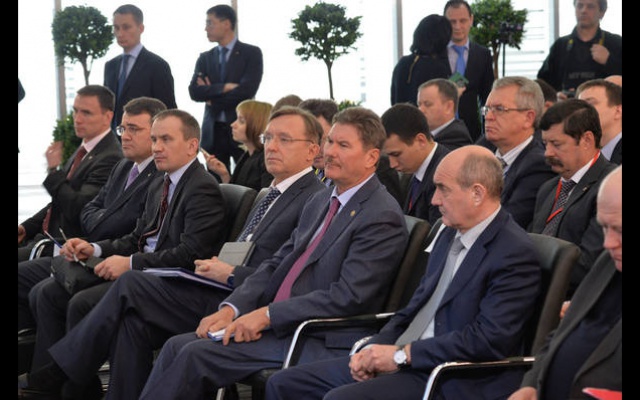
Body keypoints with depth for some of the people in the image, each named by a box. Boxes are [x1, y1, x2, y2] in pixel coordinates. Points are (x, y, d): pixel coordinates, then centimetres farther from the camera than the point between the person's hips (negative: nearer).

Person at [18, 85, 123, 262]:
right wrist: (26, 227, 10)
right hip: (47, 237, 10)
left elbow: (77, 210, -23)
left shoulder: (110, 158, -17)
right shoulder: (84, 150, 16)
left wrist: (54, 170, -14)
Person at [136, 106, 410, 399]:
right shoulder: (320, 202, 18)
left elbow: (347, 297, -19)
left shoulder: (383, 217, -11)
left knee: (196, 355, -18)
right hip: (277, 326, 9)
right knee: (177, 346, -5)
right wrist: (231, 309, -2)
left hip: (320, 342, -9)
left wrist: (266, 315, -19)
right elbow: (276, 264, 15)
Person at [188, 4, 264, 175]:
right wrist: (224, 88, -13)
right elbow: (194, 91, 0)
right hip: (213, 132, 4)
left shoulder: (251, 53, 1)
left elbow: (247, 90, -11)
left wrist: (212, 96, -5)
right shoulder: (205, 58, 13)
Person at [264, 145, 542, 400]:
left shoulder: (515, 255, -13)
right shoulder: (450, 235, 16)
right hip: (400, 360, 9)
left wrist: (402, 355, -17)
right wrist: (376, 349, 0)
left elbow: (488, 339, -21)